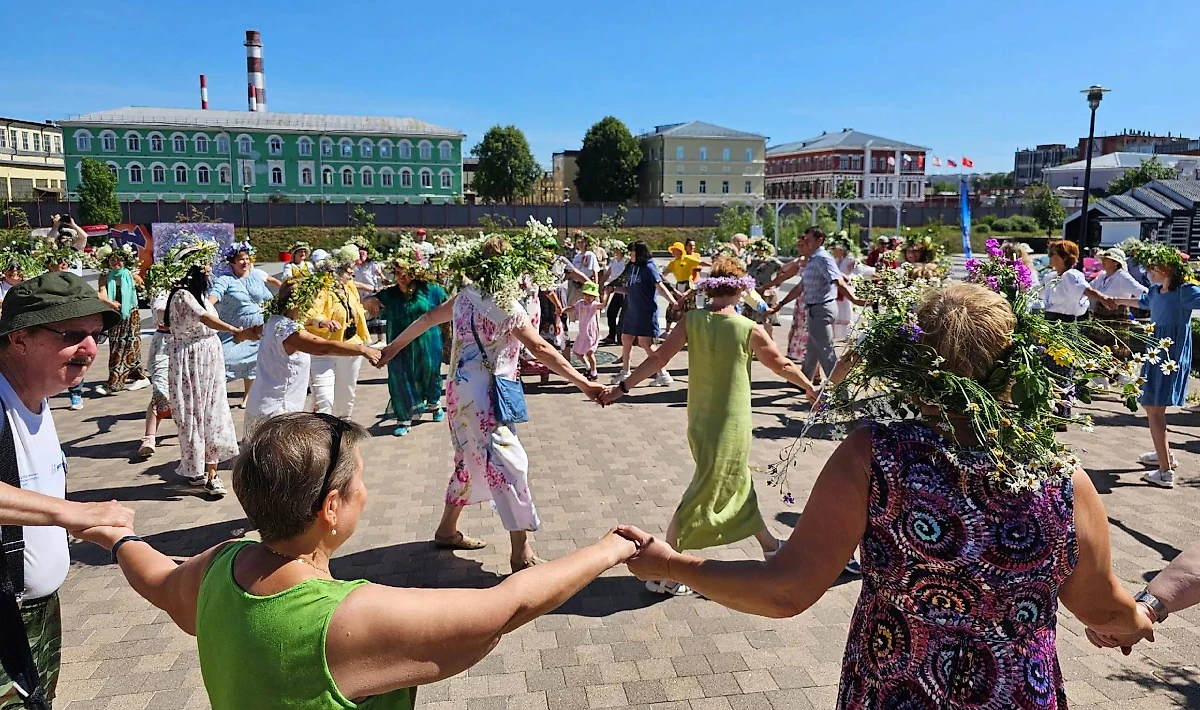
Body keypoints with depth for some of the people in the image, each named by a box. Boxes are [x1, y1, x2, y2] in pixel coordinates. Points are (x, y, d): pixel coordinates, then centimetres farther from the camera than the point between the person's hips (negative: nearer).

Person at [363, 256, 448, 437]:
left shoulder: (431, 291, -7)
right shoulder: (389, 294, 0)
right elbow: (365, 304, 7)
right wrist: (371, 301, -17)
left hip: (427, 345, -1)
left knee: (430, 373, 17)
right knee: (400, 380, -1)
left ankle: (434, 404, 44)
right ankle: (404, 419, 10)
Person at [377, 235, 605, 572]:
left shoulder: (465, 295, 8)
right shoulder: (506, 305, -15)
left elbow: (428, 318, 19)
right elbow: (541, 349, -20)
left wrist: (394, 346, 32)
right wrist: (583, 384, -20)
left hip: (463, 392, 9)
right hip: (483, 397, -9)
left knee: (471, 462, 22)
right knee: (509, 463, -8)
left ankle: (447, 530, 35)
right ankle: (522, 553, -8)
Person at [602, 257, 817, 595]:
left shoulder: (692, 321, -6)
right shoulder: (749, 329, -14)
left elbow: (659, 358, -10)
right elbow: (782, 366, -2)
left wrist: (622, 387, -3)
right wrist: (811, 389, 15)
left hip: (701, 419, 5)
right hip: (730, 424, -5)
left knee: (739, 483, 21)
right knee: (702, 495, 1)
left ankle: (770, 547, 39)